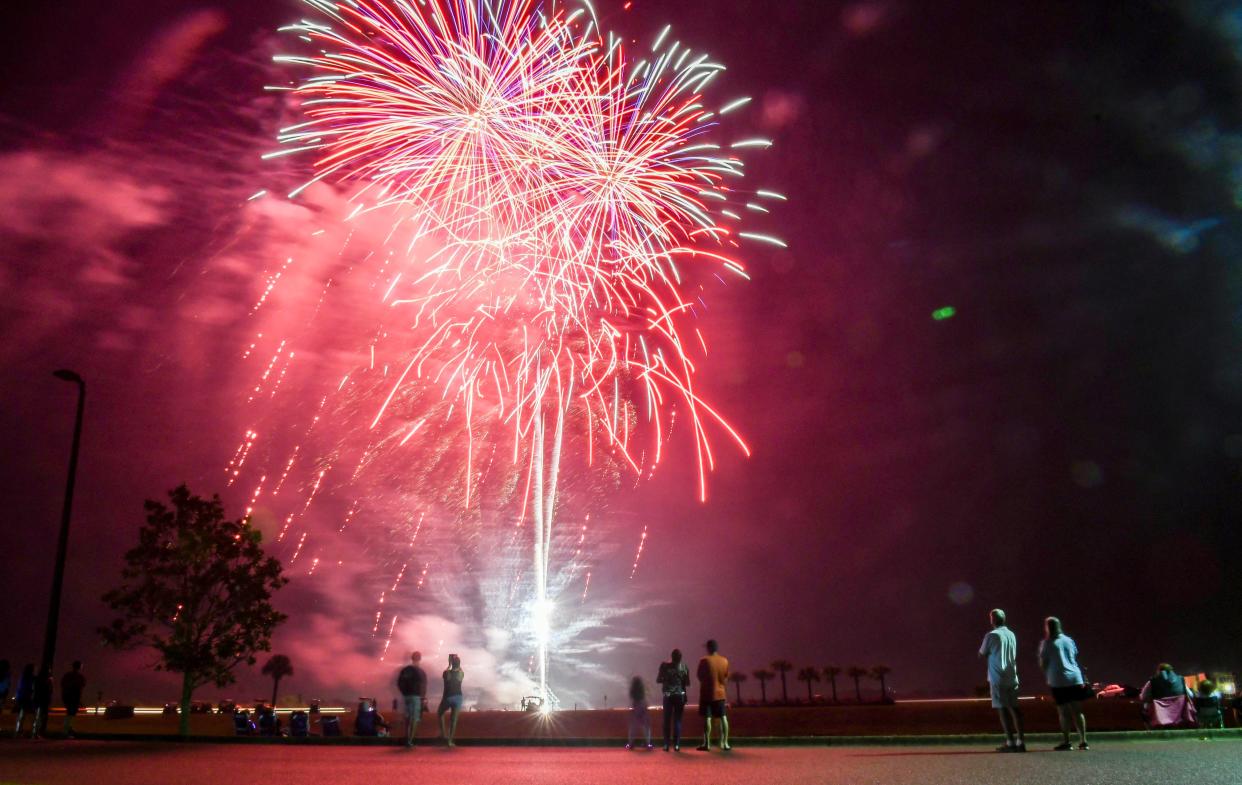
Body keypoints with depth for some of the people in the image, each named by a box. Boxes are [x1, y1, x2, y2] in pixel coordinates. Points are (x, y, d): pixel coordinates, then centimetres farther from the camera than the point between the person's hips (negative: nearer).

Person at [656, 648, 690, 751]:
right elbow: (687, 683, 2)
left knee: (667, 720, 7)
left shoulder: (665, 666, -7)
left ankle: (666, 744, 3)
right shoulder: (684, 667, -4)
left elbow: (658, 680, 0)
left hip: (668, 696, -1)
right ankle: (676, 744, 1)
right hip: (680, 696, 1)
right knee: (677, 720, 5)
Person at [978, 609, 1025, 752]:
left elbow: (982, 654, 0)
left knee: (1003, 709, -4)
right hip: (1012, 677, 6)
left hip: (998, 678, -6)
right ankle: (1021, 741, 6)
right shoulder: (1011, 635, 11)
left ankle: (1010, 742, -7)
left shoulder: (991, 635, -9)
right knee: (1014, 708, 7)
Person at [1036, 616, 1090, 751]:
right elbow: (1076, 657, 18)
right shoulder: (1069, 640, 12)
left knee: (1063, 712, -2)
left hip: (1058, 681, -5)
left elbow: (1042, 664, -4)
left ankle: (1066, 741, -3)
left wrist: (1047, 677, 16)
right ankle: (1083, 741, 6)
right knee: (1077, 710, 7)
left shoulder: (1047, 643, -3)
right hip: (1075, 678, 5)